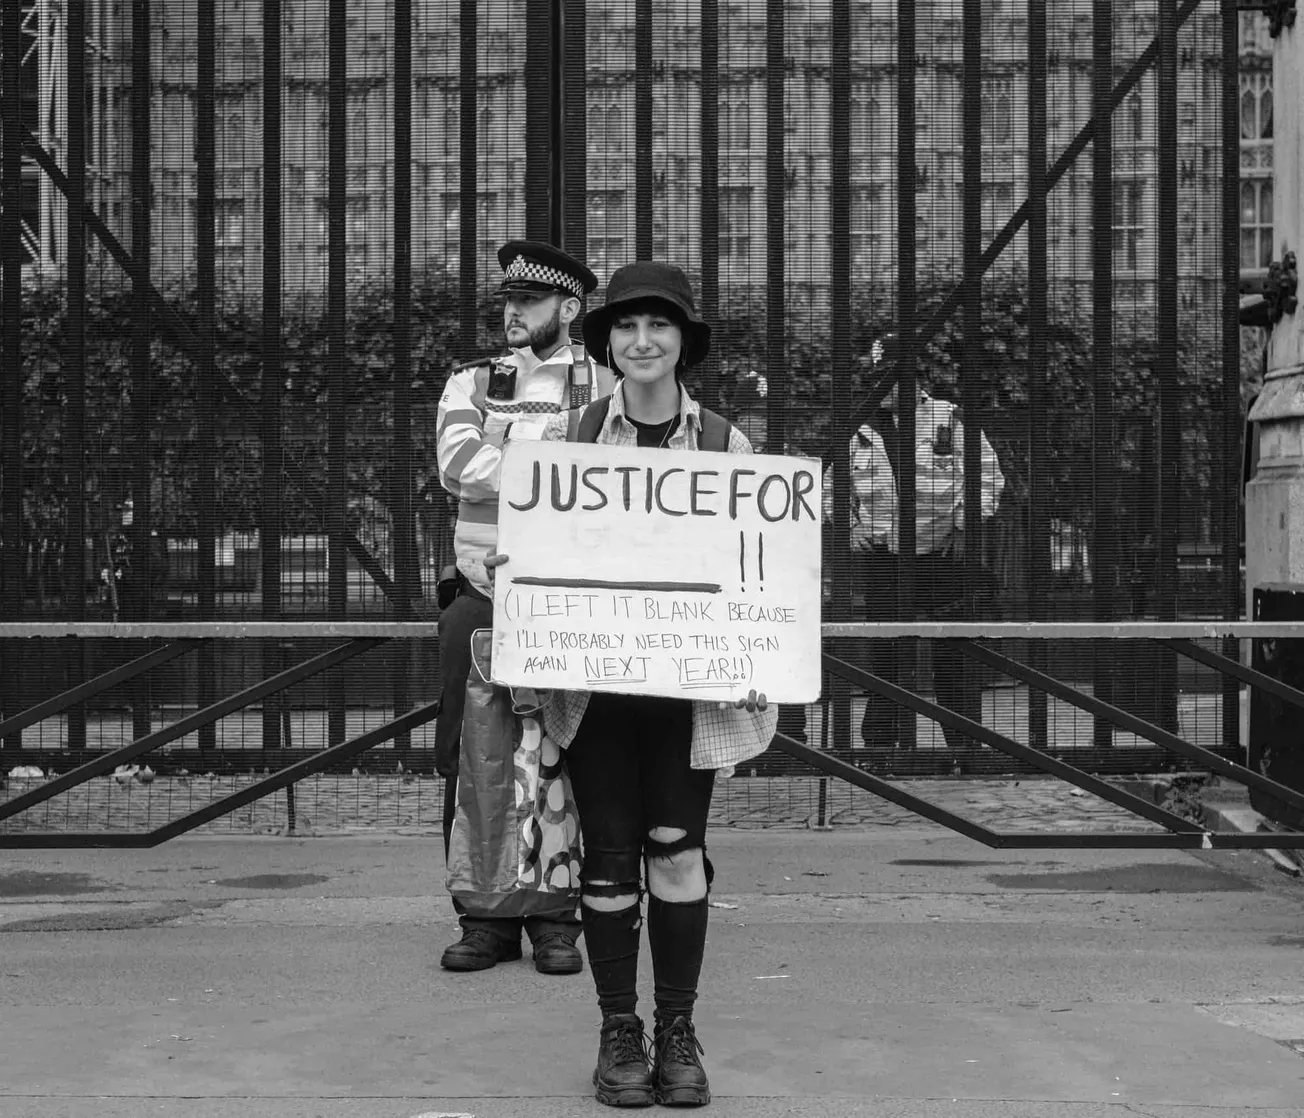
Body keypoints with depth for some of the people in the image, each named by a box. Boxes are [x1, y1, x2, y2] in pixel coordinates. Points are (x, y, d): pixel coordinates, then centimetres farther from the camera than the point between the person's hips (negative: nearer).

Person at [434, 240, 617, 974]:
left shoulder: (608, 390, 6)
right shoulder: (471, 384, 11)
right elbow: (458, 463, -8)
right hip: (481, 599, 2)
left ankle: (557, 921, 9)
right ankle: (485, 918, 9)